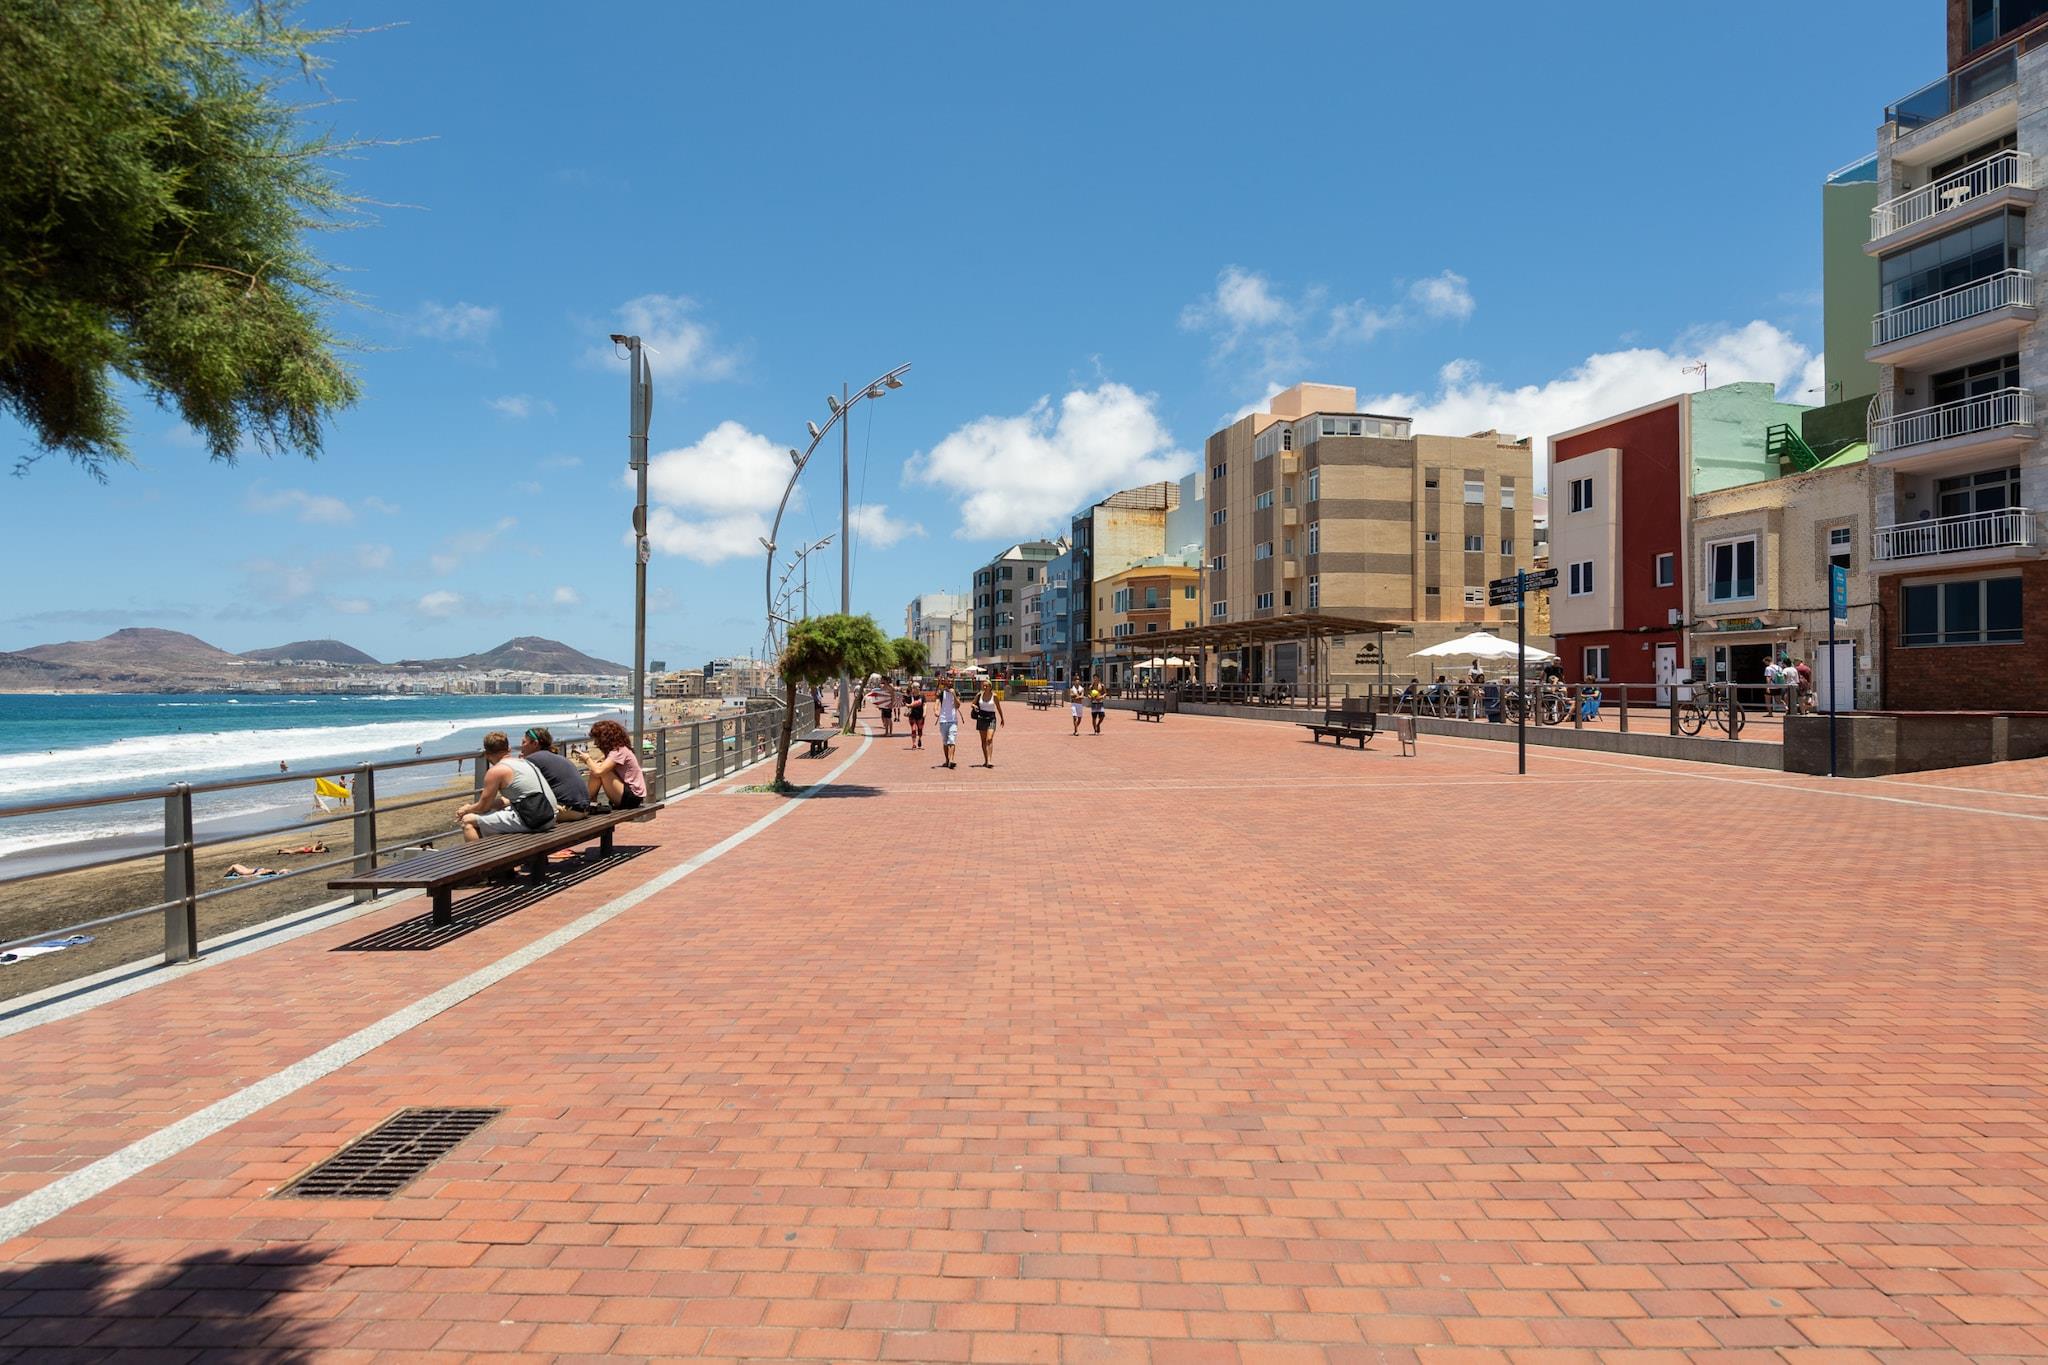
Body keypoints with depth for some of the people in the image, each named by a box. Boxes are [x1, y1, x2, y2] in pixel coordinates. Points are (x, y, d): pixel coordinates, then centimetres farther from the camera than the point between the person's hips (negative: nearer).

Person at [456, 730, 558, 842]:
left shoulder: (495, 771, -4)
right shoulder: (524, 762, 21)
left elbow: (484, 807, 5)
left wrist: (467, 809, 26)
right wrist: (473, 806, 36)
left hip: (528, 820, -9)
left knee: (468, 821, 3)